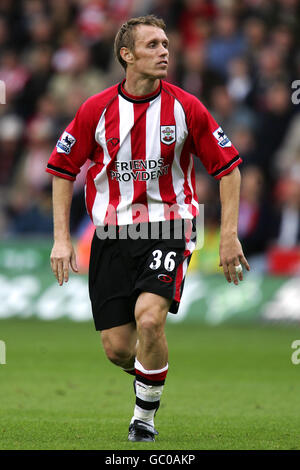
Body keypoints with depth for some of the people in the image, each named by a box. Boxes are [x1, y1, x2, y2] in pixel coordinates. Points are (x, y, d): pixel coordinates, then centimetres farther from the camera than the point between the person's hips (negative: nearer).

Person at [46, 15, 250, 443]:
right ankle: (147, 373, 35)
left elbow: (228, 167, 4)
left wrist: (229, 236, -2)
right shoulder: (96, 110, -2)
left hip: (168, 228, -2)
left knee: (149, 317, -25)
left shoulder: (186, 108, -4)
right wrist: (62, 239, 1)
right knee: (116, 348, -3)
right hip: (112, 233, 2)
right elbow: (63, 168, 7)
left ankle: (145, 415, -3)